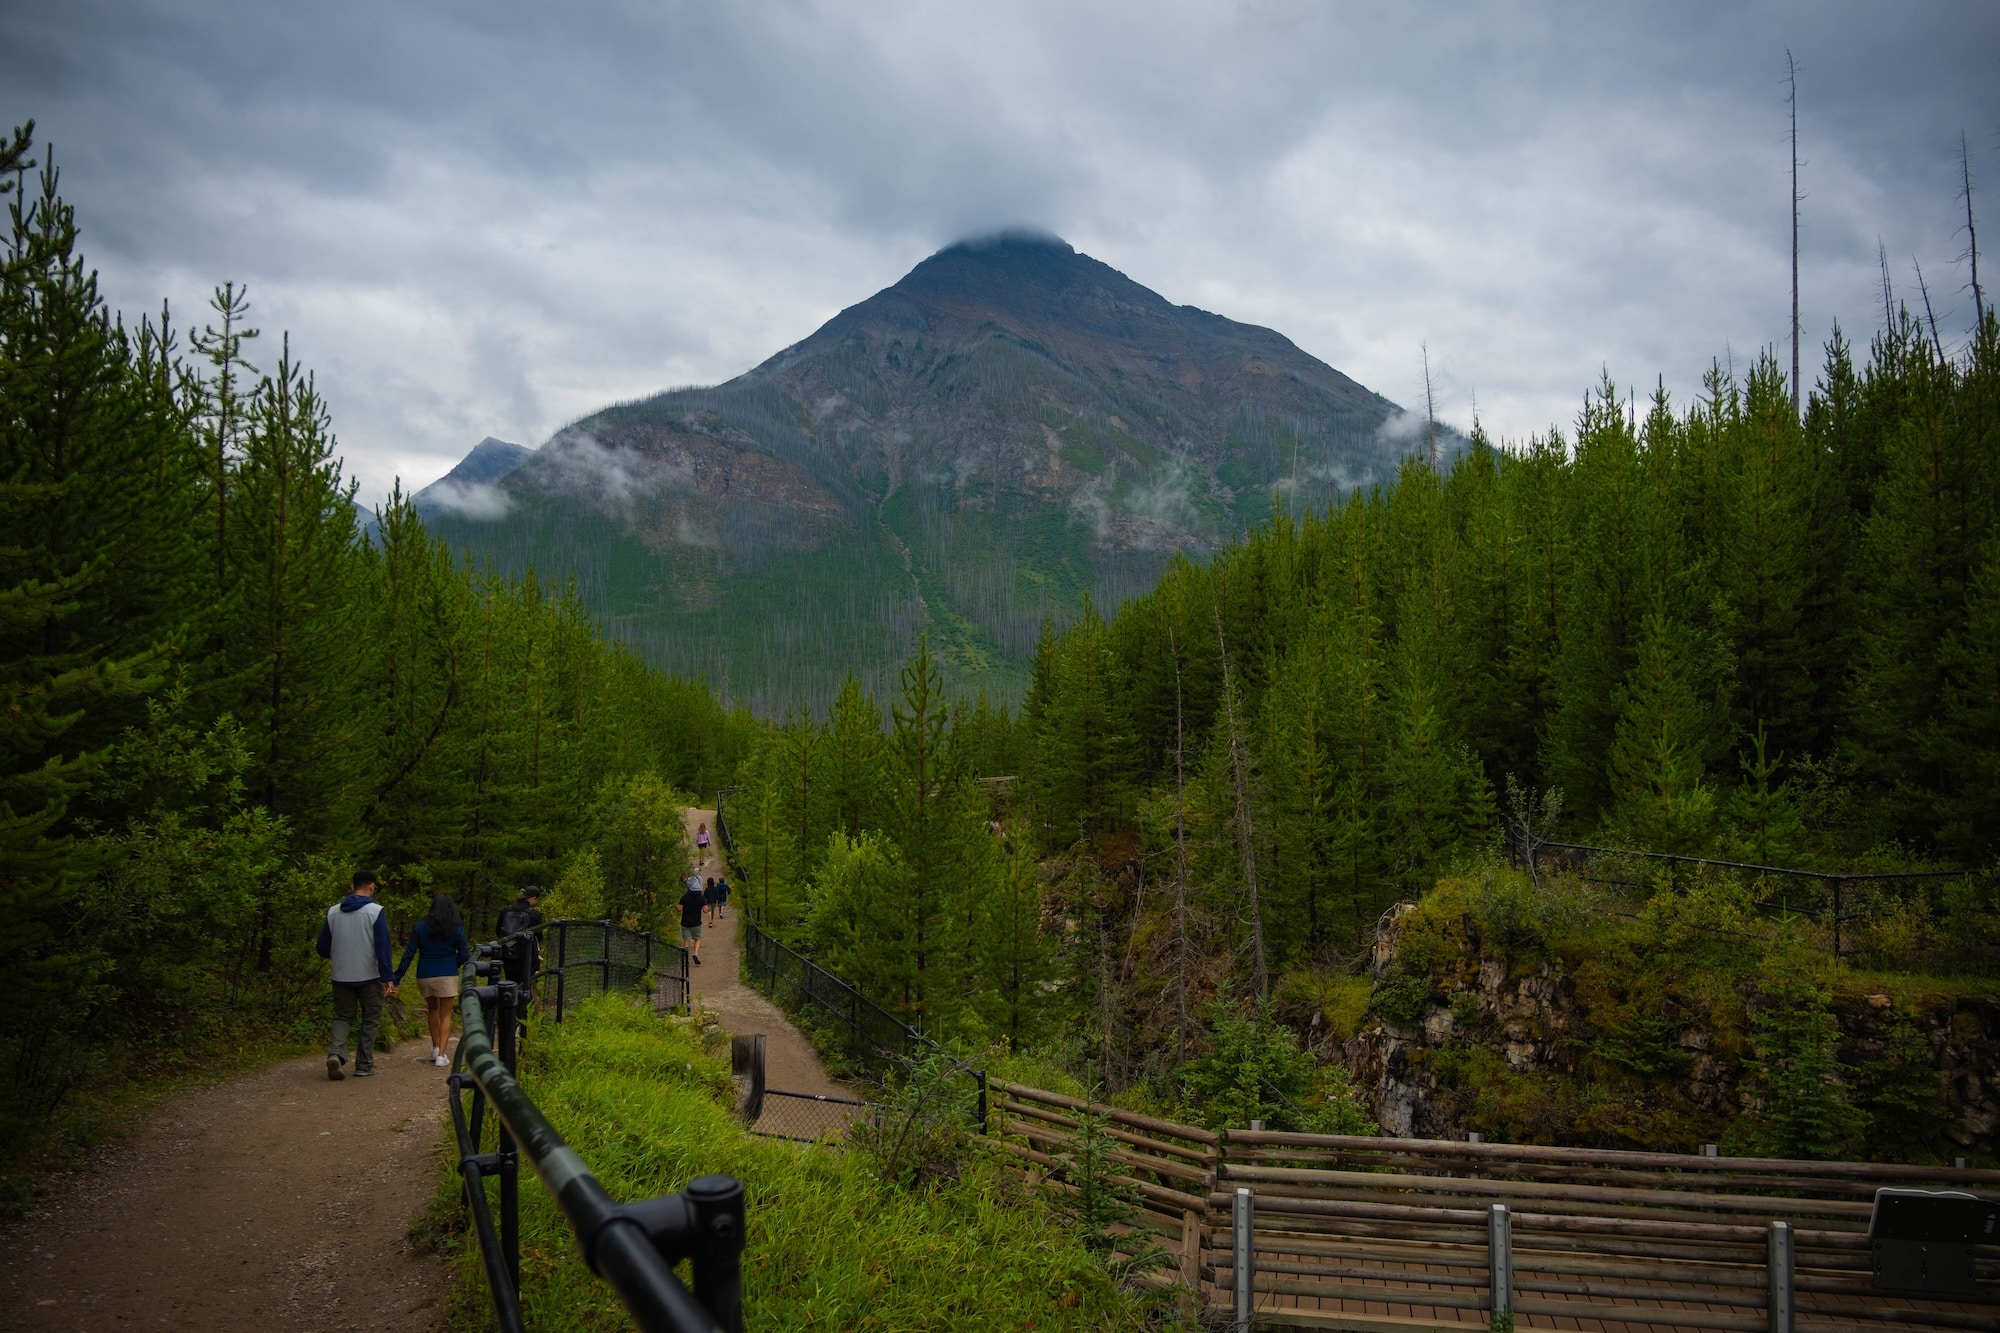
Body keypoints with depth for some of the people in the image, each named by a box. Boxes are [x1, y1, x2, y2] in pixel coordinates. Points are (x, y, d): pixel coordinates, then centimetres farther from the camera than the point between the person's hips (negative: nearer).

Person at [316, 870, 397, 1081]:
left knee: (342, 1017, 14)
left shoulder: (333, 911, 2)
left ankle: (336, 1053, -11)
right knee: (370, 1020, 10)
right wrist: (387, 978, -12)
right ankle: (364, 1065, 12)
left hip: (341, 977, 3)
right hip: (369, 976, -3)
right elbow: (383, 948, -14)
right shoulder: (375, 911, -11)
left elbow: (322, 948, 9)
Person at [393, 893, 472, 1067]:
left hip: (425, 975, 2)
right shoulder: (456, 929, -4)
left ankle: (436, 1048, 26)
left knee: (432, 1009, 24)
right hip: (447, 975, -2)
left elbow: (408, 955, -4)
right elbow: (464, 955, -3)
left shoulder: (420, 928, -2)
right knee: (446, 1015, 7)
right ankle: (441, 1055, -4)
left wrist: (397, 978, 0)